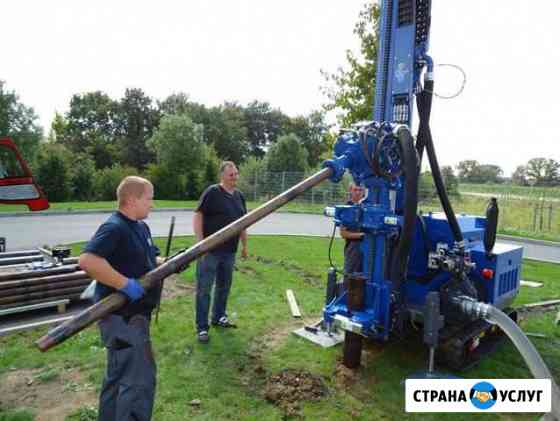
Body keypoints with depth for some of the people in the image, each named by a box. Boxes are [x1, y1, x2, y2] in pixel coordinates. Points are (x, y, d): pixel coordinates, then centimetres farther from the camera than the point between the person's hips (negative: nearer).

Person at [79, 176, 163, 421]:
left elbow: (150, 261, 20)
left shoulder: (141, 227, 11)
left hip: (134, 312, 10)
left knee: (119, 376, 23)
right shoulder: (114, 228, -19)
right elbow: (87, 261, -32)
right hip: (122, 315, -10)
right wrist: (125, 284, -30)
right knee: (141, 378, -4)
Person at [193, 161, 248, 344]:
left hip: (229, 251, 7)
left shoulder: (239, 196, 11)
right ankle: (202, 327, 11)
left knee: (224, 286, 18)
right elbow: (198, 215, -13)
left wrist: (244, 245, 19)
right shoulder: (212, 192, -9)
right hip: (210, 250, -7)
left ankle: (219, 317, 35)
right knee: (204, 289, 1)